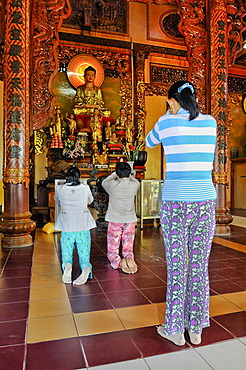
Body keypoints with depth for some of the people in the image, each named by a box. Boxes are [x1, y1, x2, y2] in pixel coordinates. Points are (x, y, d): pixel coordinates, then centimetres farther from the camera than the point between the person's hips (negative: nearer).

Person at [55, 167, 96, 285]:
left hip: (66, 227, 0)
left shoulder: (60, 189, -2)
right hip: (83, 227, 0)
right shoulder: (85, 188, -1)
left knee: (66, 257, 11)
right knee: (84, 257, 7)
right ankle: (86, 269, -24)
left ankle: (67, 266, -22)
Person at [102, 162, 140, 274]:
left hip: (115, 221, -2)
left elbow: (104, 182, 12)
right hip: (130, 221, 2)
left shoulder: (112, 185, -13)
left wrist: (115, 174, 20)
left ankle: (118, 261, -24)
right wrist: (128, 175, 30)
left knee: (112, 251, 7)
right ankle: (129, 258, -20)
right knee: (128, 250, 12)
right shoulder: (134, 185, -7)